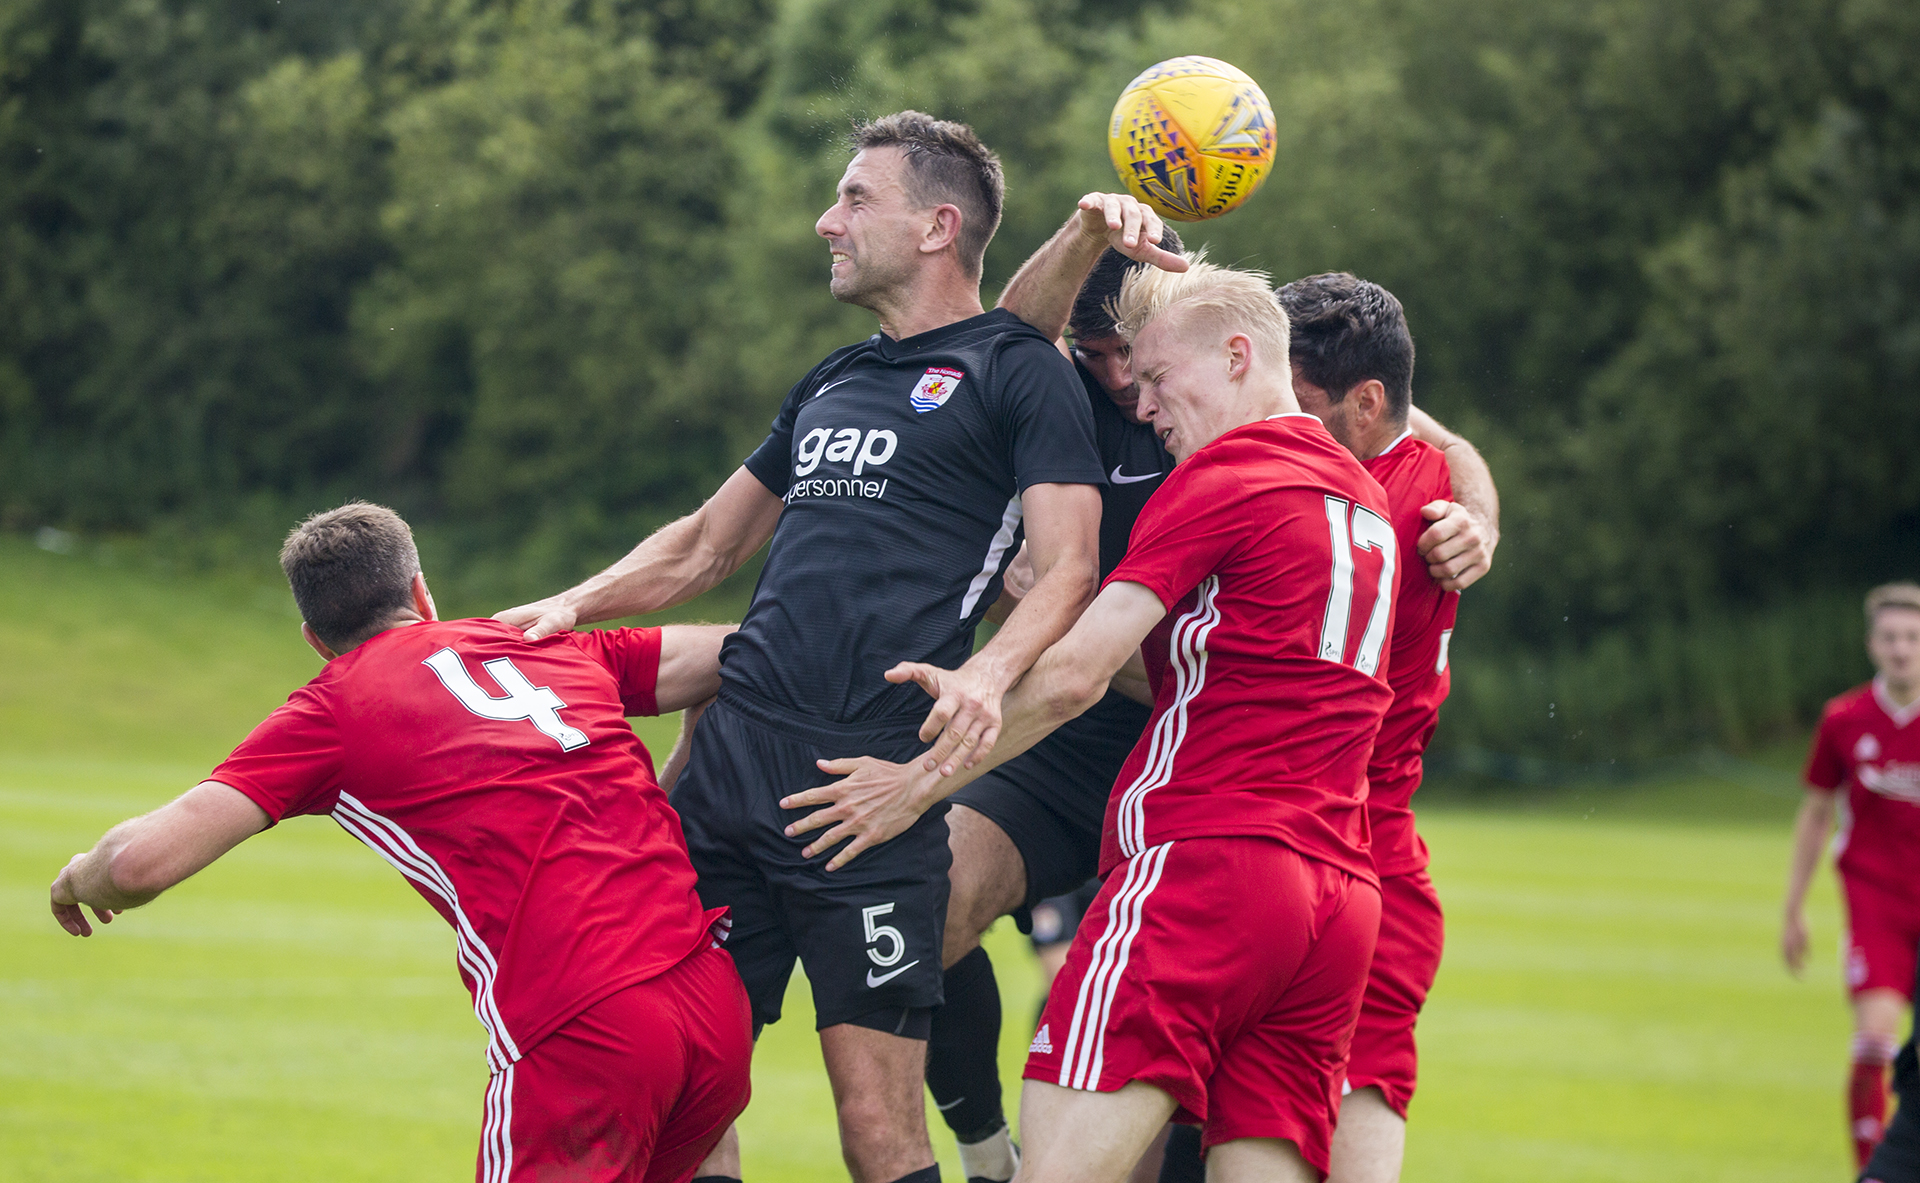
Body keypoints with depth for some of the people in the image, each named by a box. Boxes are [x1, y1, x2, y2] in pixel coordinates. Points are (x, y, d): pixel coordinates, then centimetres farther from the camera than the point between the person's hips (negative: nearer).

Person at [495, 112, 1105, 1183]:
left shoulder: (1017, 372, 2)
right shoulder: (834, 384, 24)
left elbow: (1068, 568, -8)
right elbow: (709, 544, 33)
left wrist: (988, 670, -26)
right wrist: (572, 607, 19)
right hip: (731, 760, 7)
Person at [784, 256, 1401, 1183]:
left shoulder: (1221, 478, -2)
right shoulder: (1365, 499, 23)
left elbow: (1076, 674, -7)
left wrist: (924, 782, 3)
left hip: (1200, 865, -8)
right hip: (1342, 891, 8)